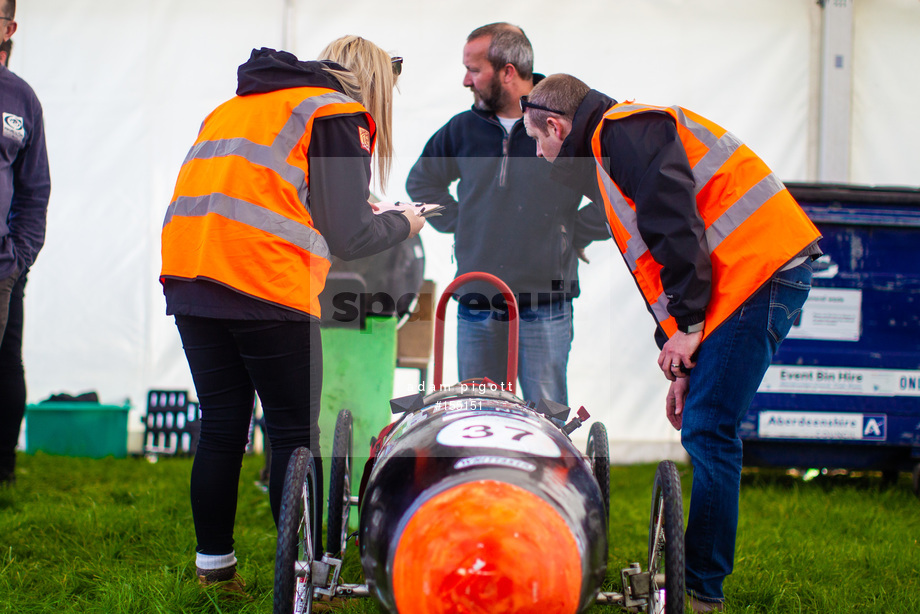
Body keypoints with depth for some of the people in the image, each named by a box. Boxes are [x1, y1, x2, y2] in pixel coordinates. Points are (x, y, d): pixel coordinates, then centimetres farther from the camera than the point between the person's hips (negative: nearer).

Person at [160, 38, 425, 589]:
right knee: (295, 433, 2)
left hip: (187, 276, 7)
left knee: (222, 427, 14)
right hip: (265, 285, -7)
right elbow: (347, 236, -2)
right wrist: (402, 225, 17)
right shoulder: (339, 112, 4)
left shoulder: (234, 107, 28)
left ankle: (213, 566, 20)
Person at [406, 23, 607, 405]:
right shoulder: (463, 129, 7)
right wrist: (458, 224, 11)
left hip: (545, 305, -3)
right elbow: (421, 181, 24)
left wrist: (572, 234, -2)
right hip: (476, 302, 4)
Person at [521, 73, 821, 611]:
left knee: (707, 433, -11)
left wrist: (687, 324, -16)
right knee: (704, 431, 8)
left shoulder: (624, 130, -4)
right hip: (754, 280, 10)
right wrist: (684, 369, 22)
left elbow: (676, 220, -17)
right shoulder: (611, 151, 28)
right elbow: (659, 263, 27)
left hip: (759, 269, -10)